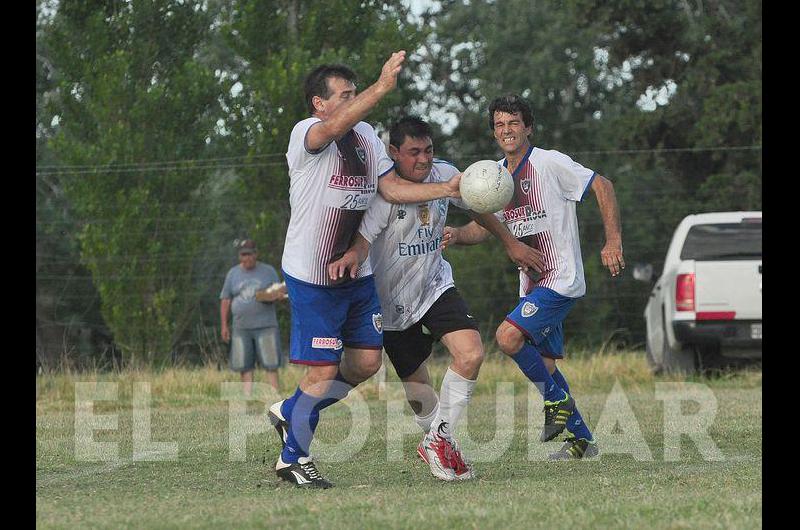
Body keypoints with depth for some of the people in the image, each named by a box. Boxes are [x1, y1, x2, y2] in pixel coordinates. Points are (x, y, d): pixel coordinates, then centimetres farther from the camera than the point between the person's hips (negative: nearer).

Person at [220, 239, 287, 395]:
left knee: (271, 364, -7)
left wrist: (277, 296, -16)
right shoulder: (233, 273, 9)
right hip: (241, 328, 2)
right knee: (244, 365, -1)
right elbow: (225, 301, 11)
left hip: (265, 326, -2)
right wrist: (224, 325, 5)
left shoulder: (268, 271, 6)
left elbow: (280, 292, 9)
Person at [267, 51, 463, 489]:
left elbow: (392, 187, 6)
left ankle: (289, 412, 27)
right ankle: (292, 459, 12)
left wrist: (446, 189, -6)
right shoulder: (306, 134, -16)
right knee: (323, 370, -6)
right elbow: (336, 126, -38)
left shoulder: (367, 136, 9)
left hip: (356, 273, 8)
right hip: (311, 278, -8)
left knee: (366, 361, 7)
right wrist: (382, 87, -47)